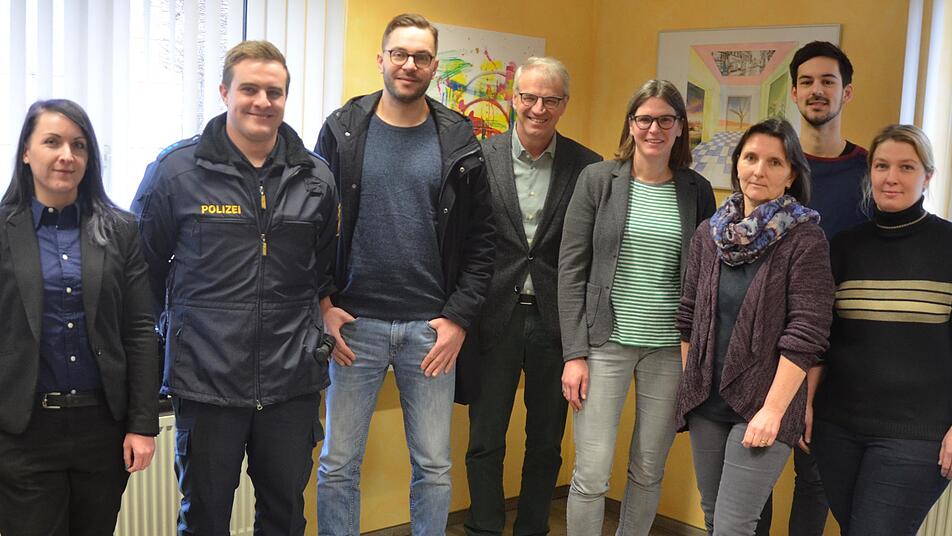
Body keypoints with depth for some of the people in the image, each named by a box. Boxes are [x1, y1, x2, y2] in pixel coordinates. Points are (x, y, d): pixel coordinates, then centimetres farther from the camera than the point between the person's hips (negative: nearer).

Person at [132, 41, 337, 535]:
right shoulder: (176, 169, -5)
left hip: (292, 380, 3)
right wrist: (180, 321, 7)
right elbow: (143, 264, 5)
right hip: (206, 380, -2)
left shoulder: (315, 177, 4)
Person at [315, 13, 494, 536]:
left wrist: (460, 317, -5)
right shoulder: (342, 130, 1)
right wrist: (322, 305, -5)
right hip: (356, 322, 0)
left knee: (434, 466, 10)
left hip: (432, 327, 1)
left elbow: (480, 237, 2)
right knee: (338, 465, 8)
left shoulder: (458, 139, 2)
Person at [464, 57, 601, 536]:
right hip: (495, 317, 0)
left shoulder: (587, 167, -1)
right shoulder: (480, 157, -2)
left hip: (556, 319, 1)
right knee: (485, 442, 8)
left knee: (546, 443, 13)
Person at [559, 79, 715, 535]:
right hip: (605, 343, -2)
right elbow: (572, 269, -3)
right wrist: (574, 353, -8)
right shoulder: (597, 179, -1)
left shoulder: (697, 190, 5)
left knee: (649, 473, 11)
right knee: (591, 476, -1)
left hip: (671, 349, 2)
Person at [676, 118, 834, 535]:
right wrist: (687, 386, 10)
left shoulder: (805, 240, -11)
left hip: (762, 406, -5)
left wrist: (773, 410, -16)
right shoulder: (708, 234, 5)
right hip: (706, 402, 5)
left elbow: (805, 335, -15)